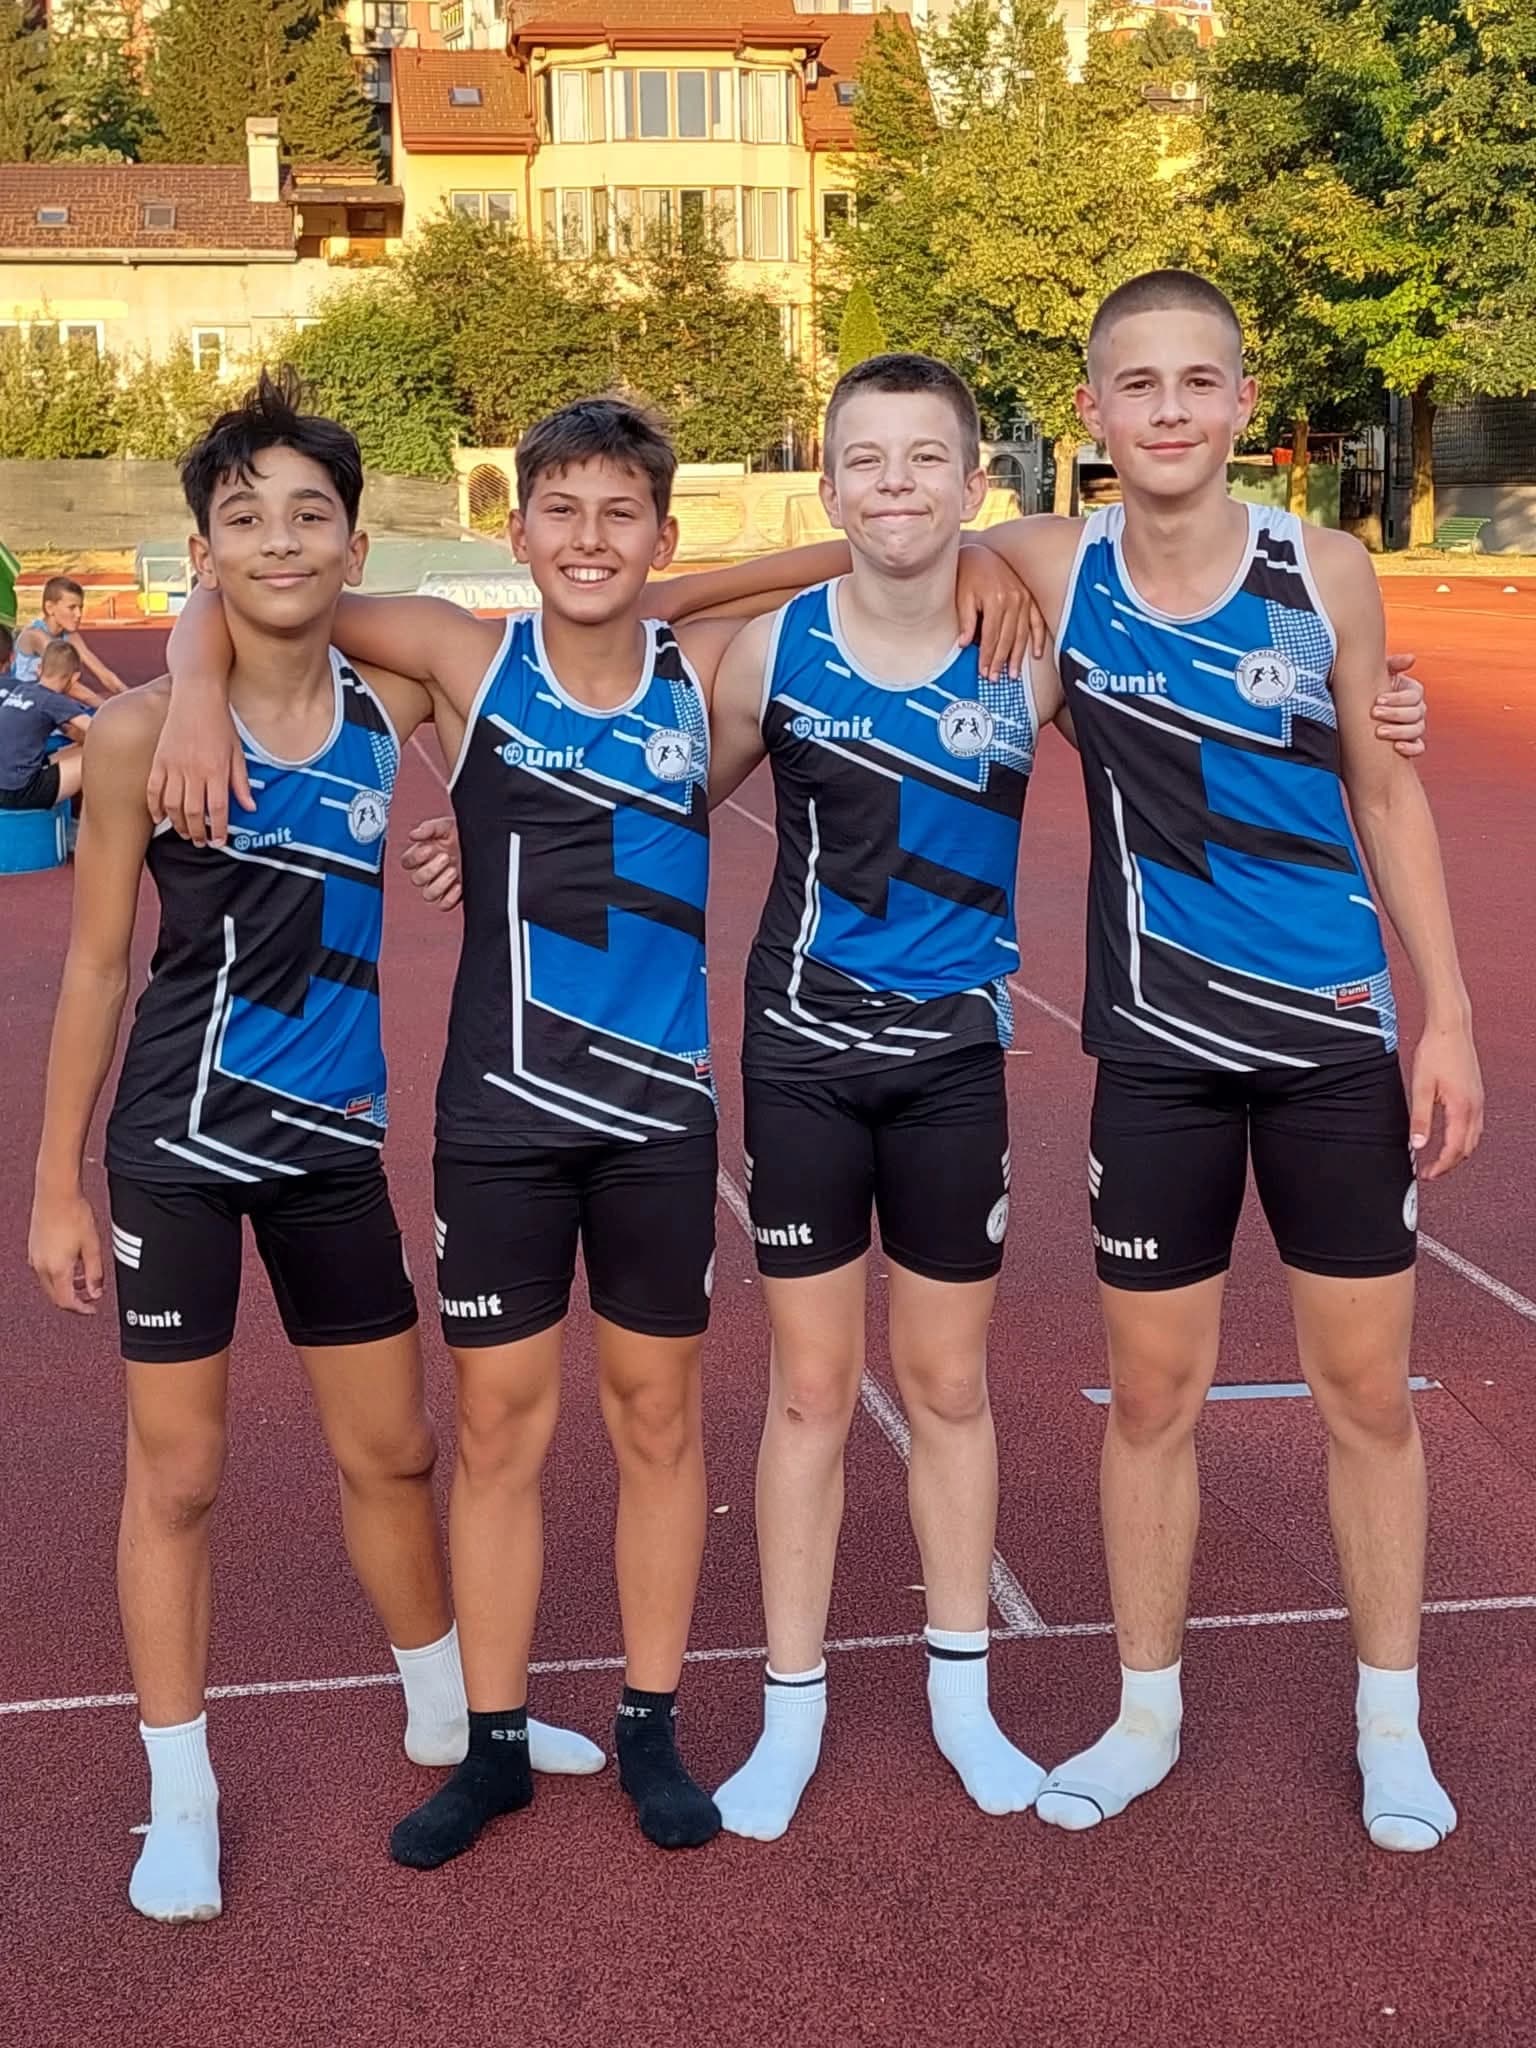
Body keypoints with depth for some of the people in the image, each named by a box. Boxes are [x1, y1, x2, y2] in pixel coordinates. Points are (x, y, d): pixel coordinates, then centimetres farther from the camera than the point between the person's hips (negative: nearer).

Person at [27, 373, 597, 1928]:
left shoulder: (394, 705, -4)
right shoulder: (145, 733, -12)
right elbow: (96, 964, -5)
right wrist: (56, 1186, -3)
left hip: (338, 1138, 3)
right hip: (180, 1140, -3)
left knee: (390, 1449, 16)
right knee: (176, 1471, 7)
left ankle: (445, 1713, 38)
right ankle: (180, 1796, 25)